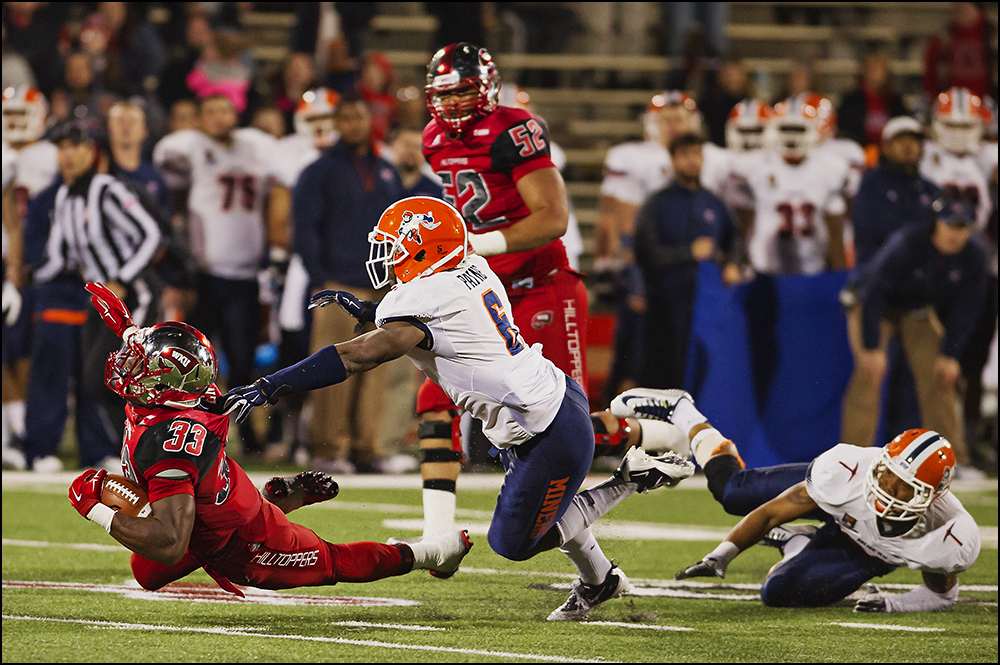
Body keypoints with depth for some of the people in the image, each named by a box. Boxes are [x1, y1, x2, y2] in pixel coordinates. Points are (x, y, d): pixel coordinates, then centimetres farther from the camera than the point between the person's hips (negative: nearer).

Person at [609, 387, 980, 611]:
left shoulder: (950, 540, -42)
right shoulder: (849, 471, -43)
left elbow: (942, 594, -16)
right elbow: (773, 511, -28)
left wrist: (891, 605, -33)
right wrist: (720, 558, -25)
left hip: (872, 553, 0)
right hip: (834, 501, 0)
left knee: (779, 592, -12)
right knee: (731, 490, 11)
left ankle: (792, 542, 25)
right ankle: (680, 411, 38)